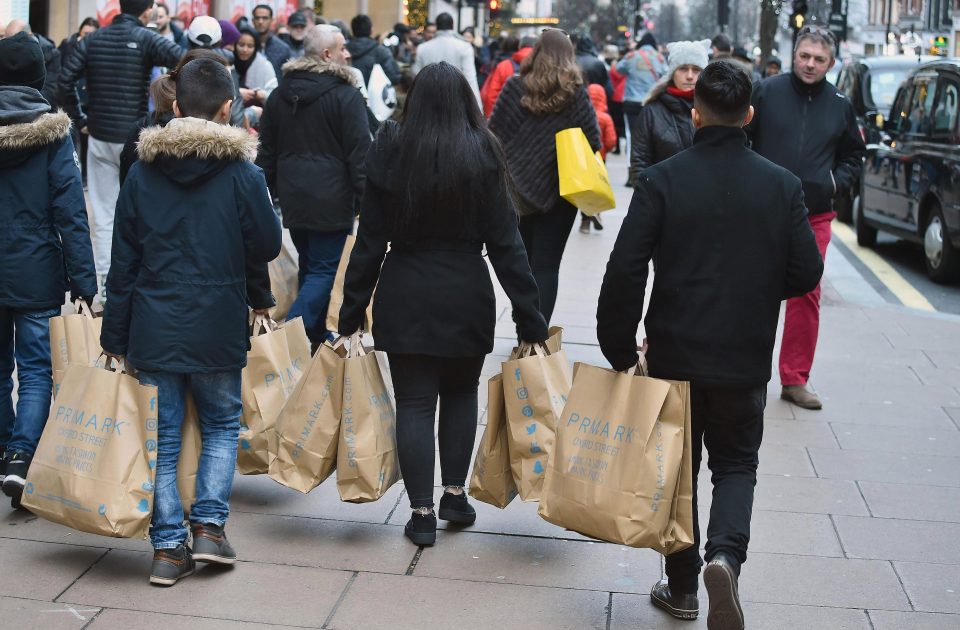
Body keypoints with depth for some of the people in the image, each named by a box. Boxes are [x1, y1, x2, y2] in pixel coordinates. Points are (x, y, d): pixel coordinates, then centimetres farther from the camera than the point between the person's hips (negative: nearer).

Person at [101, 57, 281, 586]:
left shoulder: (142, 171, 1)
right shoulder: (241, 172, -8)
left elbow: (123, 260, 3)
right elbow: (266, 246, -1)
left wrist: (114, 335, 9)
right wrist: (259, 296, 21)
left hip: (153, 327, 2)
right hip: (217, 328, -2)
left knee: (163, 437, 9)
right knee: (221, 426, 17)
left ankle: (167, 547, 11)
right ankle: (208, 526, 8)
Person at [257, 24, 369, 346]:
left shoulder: (279, 93, 11)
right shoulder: (345, 95, -11)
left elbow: (266, 150, 16)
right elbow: (359, 151, -13)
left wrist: (269, 188, 22)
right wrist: (363, 197, -8)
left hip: (293, 197, 7)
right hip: (331, 198, -7)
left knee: (309, 265, 18)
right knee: (323, 269, -3)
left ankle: (316, 335, 25)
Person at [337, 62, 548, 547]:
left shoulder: (390, 152, -2)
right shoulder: (482, 156, -5)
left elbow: (370, 239, -1)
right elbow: (504, 244, -7)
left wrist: (352, 311, 5)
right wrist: (530, 319, -3)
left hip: (404, 298, 0)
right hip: (466, 299, 0)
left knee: (414, 403, 6)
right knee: (461, 392, 22)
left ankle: (422, 513, 7)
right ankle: (455, 493, 21)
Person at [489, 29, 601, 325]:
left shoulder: (515, 86, -3)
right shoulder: (574, 92, -7)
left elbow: (494, 132, -4)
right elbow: (593, 141, -9)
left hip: (518, 187, 2)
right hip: (558, 191, -2)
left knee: (522, 263, 17)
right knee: (547, 266, 3)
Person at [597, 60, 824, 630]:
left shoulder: (663, 180, -10)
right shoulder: (783, 185, -5)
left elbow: (625, 272, -14)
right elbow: (806, 272, -2)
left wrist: (620, 349, -4)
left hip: (675, 353, -1)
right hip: (746, 359, 1)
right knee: (736, 463, 15)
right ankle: (725, 554, -12)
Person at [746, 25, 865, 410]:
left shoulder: (840, 105, 7)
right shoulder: (766, 92, -3)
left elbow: (854, 156, 20)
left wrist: (836, 182, 3)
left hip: (815, 217, 3)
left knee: (807, 296, 5)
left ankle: (795, 379, 15)